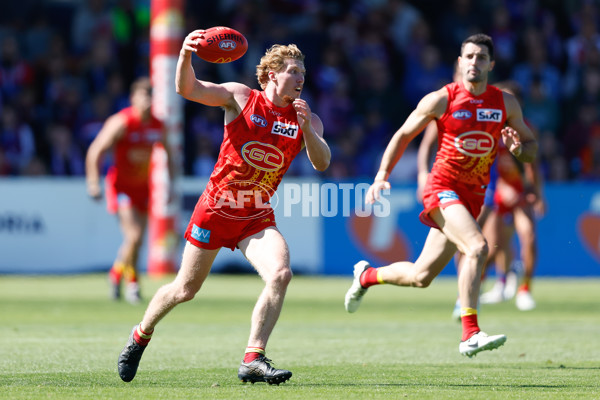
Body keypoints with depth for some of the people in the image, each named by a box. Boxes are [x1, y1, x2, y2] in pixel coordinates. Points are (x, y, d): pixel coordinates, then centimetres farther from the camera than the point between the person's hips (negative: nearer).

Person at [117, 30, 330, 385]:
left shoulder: (306, 119, 0)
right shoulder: (241, 97, -7)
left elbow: (322, 163, -14)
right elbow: (188, 89, -16)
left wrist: (306, 129, -32)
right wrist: (186, 54, -35)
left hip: (258, 218, 2)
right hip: (216, 209, -2)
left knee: (281, 274, -24)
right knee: (185, 289, 8)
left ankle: (252, 361, -18)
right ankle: (141, 335, 37)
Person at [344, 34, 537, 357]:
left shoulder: (506, 104, 3)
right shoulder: (440, 99, -6)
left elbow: (532, 148, 11)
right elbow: (403, 135, 4)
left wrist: (517, 148, -13)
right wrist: (382, 176, -5)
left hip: (473, 195, 5)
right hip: (443, 187, -5)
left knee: (421, 277, 11)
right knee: (477, 247, -30)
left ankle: (366, 275, 40)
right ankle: (470, 335, -29)